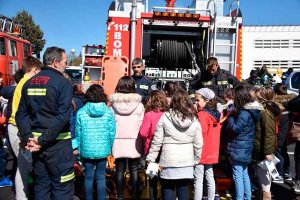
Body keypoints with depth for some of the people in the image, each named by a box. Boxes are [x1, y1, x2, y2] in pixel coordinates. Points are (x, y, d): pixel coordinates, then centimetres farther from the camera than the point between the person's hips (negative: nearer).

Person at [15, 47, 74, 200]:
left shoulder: (29, 83, 9)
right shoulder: (62, 82, -12)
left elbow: (21, 114, 6)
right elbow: (63, 117, -22)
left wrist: (28, 138, 0)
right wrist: (43, 141, -17)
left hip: (36, 140, 7)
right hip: (57, 143, -6)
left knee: (41, 184, 18)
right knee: (61, 187, 4)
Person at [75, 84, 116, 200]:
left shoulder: (81, 112, -7)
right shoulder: (108, 112, -7)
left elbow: (78, 134, -3)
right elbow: (112, 133, -4)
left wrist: (79, 150, 9)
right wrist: (109, 147, 11)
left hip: (87, 150, 0)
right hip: (103, 150, 0)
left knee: (88, 177, 14)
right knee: (101, 177, 13)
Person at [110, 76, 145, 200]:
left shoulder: (113, 104, -4)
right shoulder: (139, 105, -6)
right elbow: (142, 125, -6)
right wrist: (141, 140, 5)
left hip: (118, 141, 1)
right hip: (134, 142, 0)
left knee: (120, 170, 10)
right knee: (134, 170, 10)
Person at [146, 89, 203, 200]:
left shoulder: (165, 117, -7)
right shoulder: (194, 119, 0)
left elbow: (157, 141, -7)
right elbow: (198, 144, 3)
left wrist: (151, 158, 1)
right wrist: (196, 160, 15)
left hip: (168, 160, -2)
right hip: (187, 161, 3)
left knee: (168, 190, 10)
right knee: (183, 189, 13)